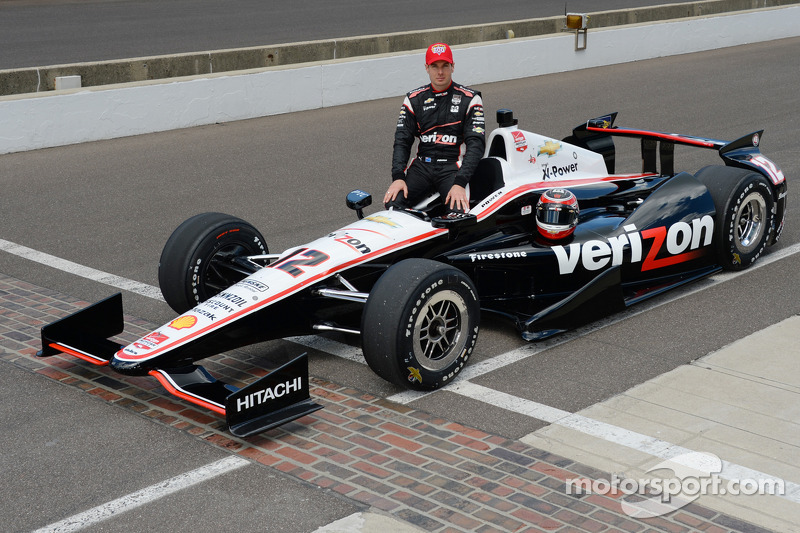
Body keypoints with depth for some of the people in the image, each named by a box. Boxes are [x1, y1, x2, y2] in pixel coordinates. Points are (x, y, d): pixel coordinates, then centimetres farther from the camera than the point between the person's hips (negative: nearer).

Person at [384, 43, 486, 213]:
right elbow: (402, 140, 8)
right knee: (393, 203, -24)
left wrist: (460, 183, -20)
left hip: (453, 167, -2)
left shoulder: (469, 99, 3)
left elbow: (476, 143, -6)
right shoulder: (414, 99, 12)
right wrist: (398, 177, -11)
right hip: (422, 165, 3)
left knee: (458, 212, -31)